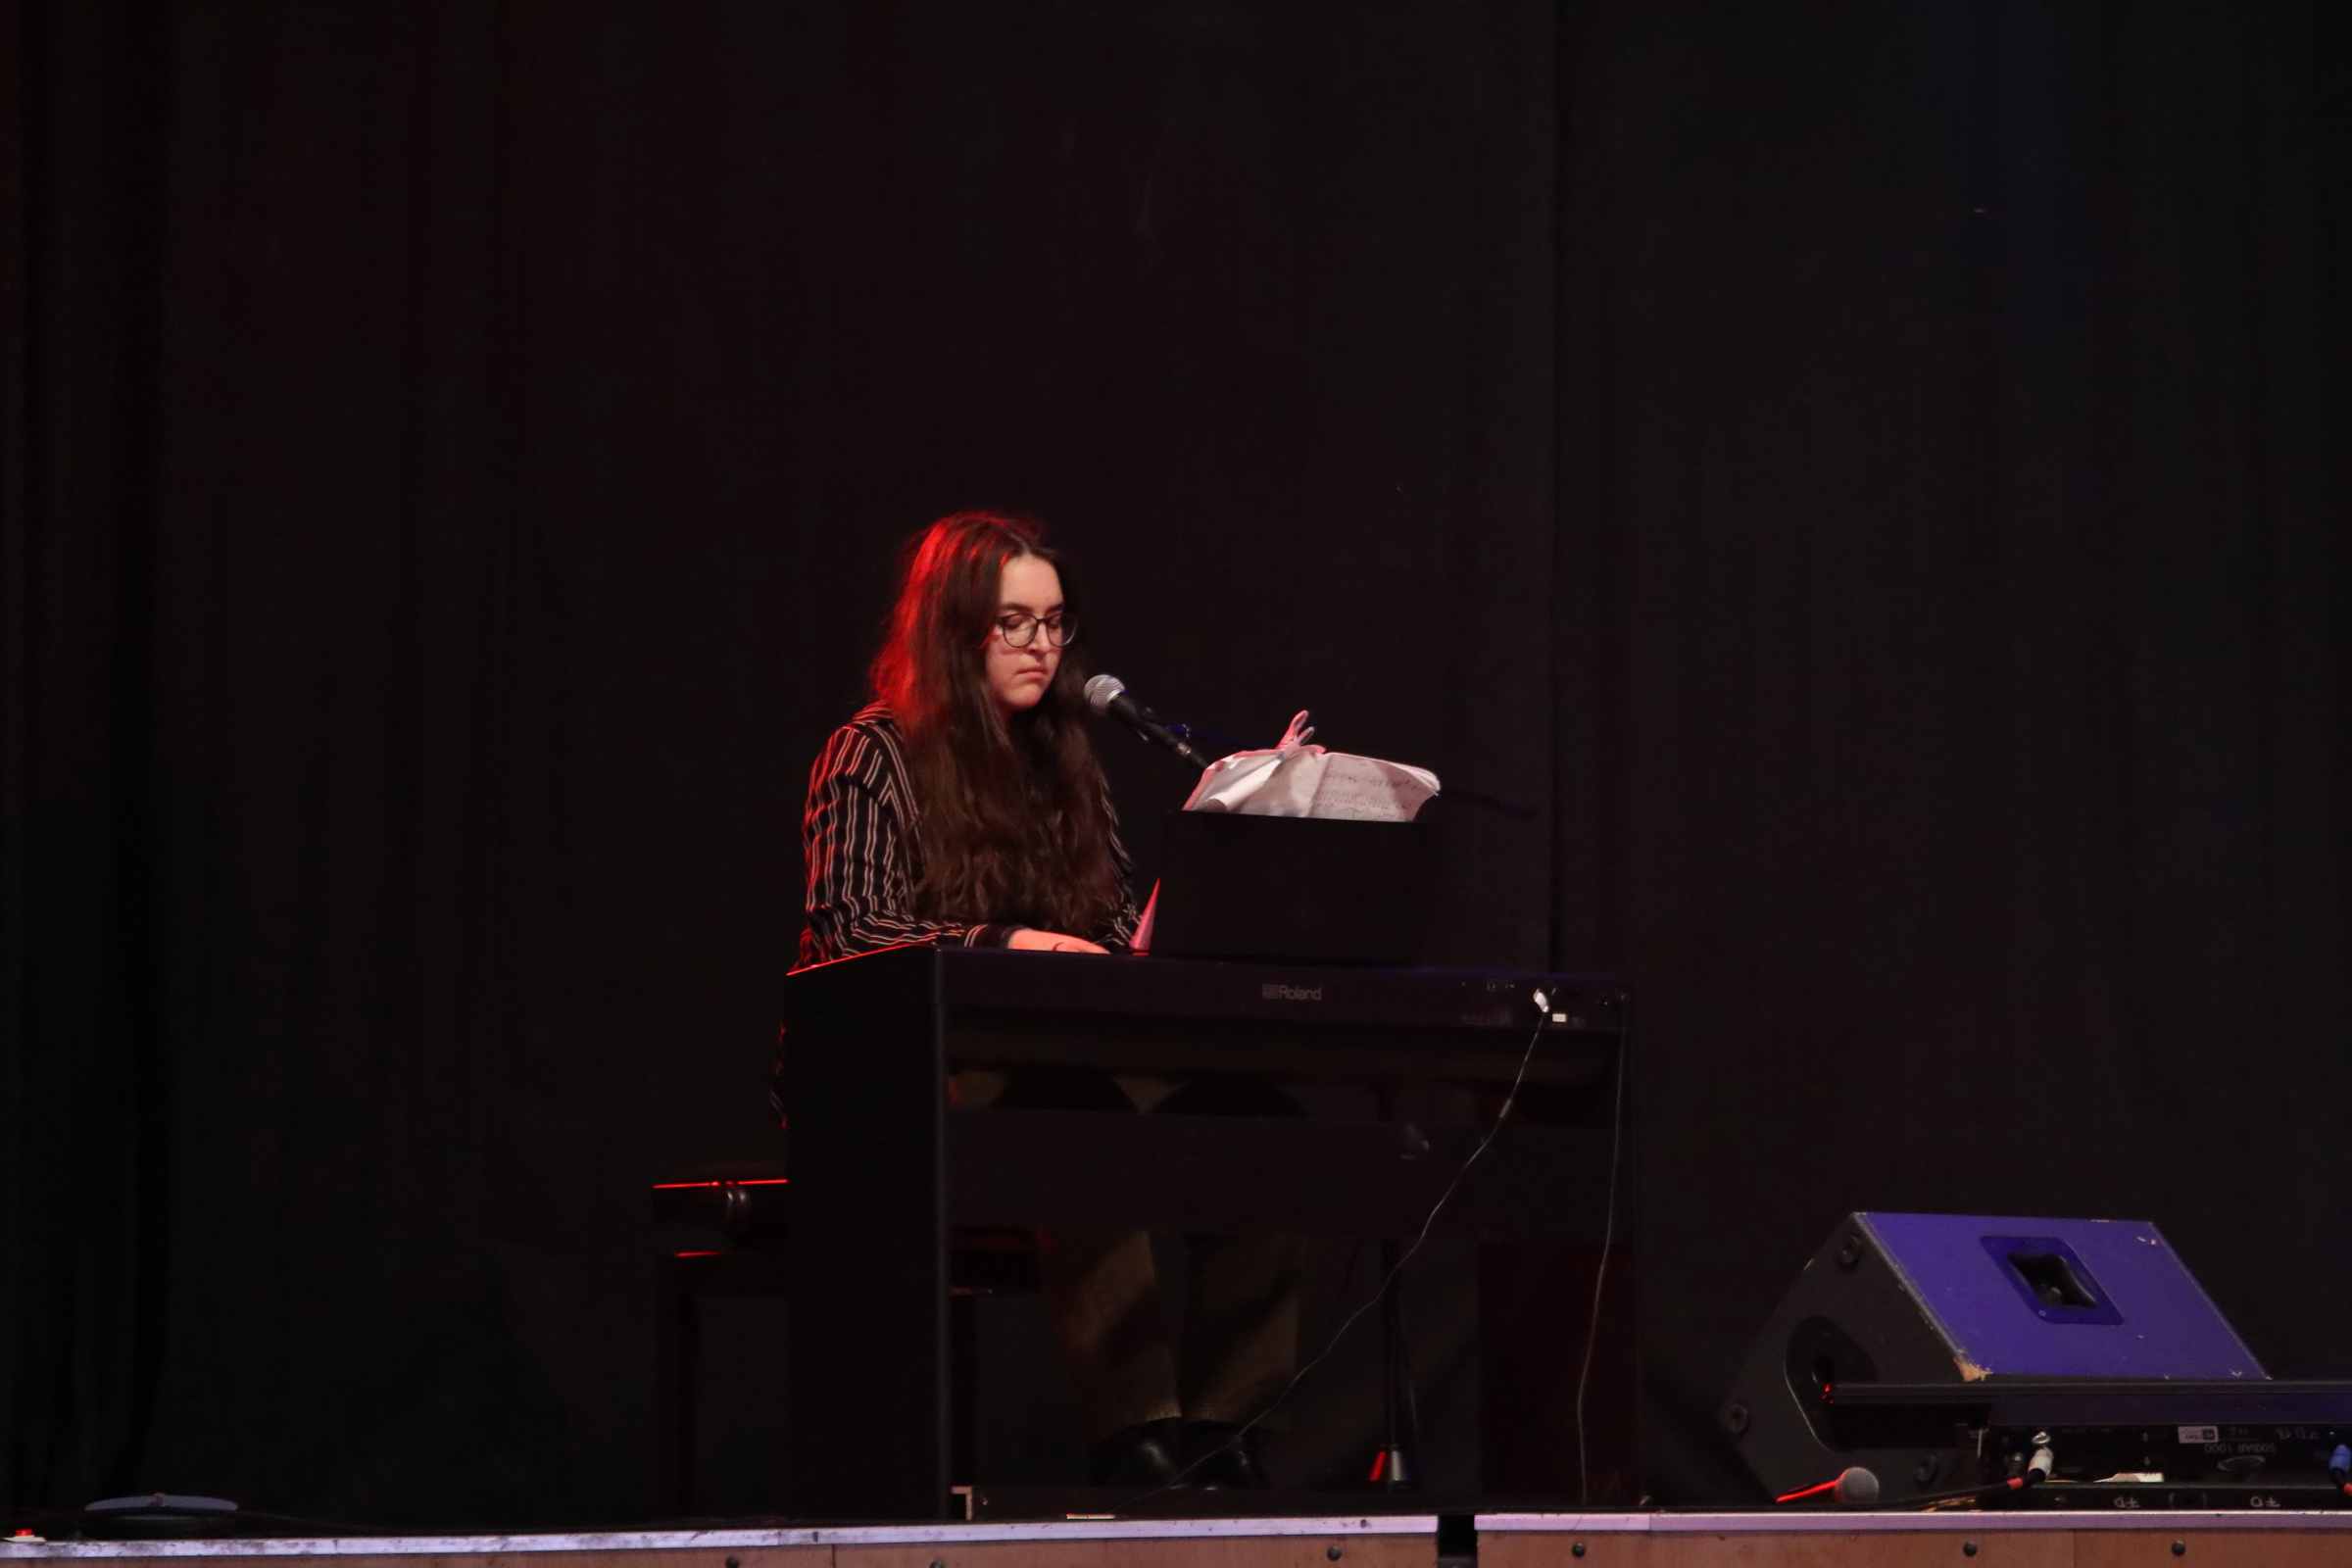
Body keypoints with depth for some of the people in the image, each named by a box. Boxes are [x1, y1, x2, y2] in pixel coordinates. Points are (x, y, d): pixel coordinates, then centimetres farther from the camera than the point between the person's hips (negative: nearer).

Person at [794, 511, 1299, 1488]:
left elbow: (1127, 928, 15)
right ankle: (1133, 1436, -41)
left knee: (1249, 1111, -20)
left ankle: (1221, 1431, -25)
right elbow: (848, 931, -12)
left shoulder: (1063, 763, 20)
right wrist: (1009, 945, -24)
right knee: (1084, 1121, -37)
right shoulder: (874, 757, 0)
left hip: (1039, 1081, 6)